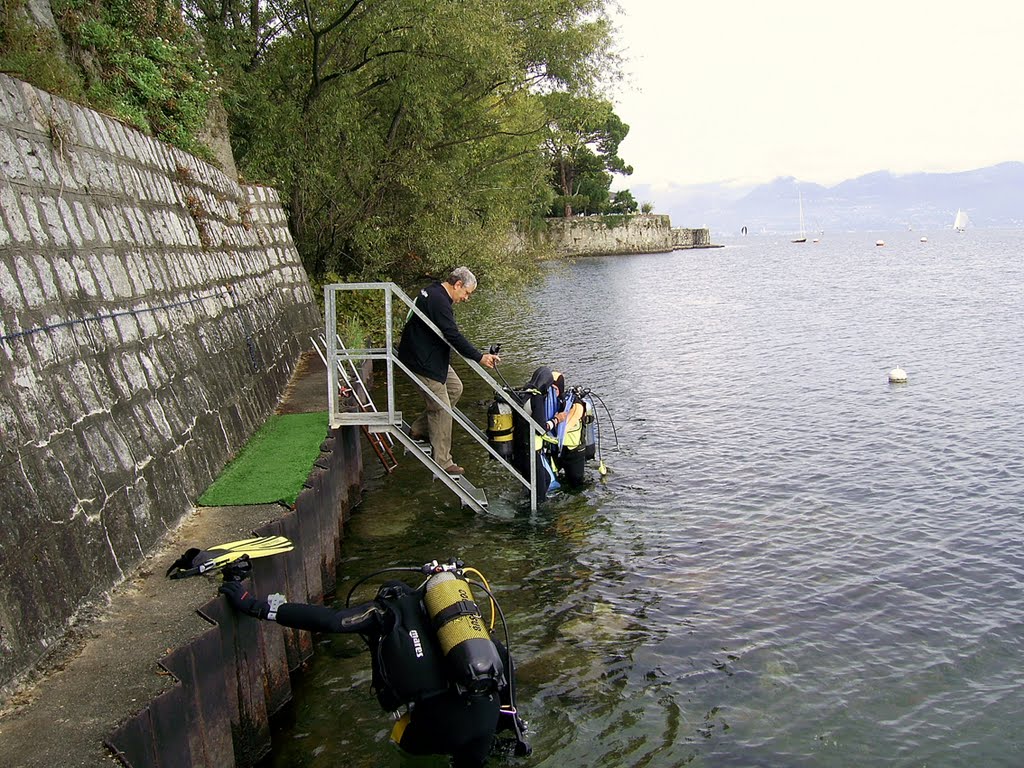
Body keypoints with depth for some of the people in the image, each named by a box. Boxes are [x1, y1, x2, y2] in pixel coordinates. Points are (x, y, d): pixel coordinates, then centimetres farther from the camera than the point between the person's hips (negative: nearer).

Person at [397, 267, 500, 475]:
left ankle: (419, 429, 24)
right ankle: (443, 463, 2)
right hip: (422, 361, -11)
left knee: (455, 388, 19)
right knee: (441, 409, -6)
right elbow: (453, 336, -29)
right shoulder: (438, 301, -24)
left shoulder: (433, 292, 10)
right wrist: (479, 357, -28)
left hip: (432, 355, 11)